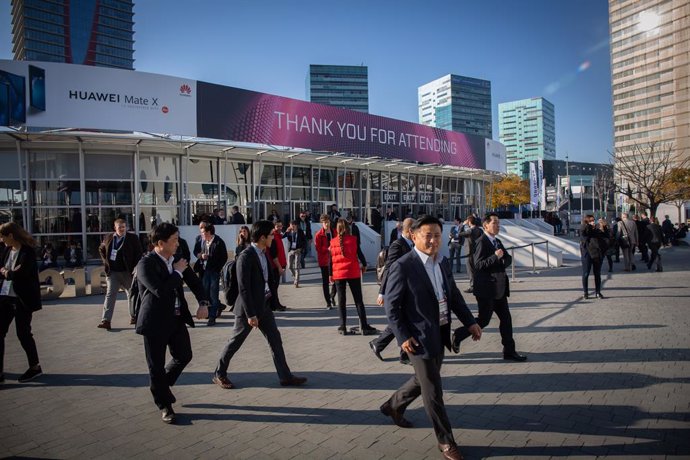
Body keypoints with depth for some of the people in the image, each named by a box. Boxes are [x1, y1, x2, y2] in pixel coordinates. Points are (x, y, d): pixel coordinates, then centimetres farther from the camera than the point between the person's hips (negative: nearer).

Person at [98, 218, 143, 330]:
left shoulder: (132, 238, -4)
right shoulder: (108, 238, 5)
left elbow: (139, 254, -4)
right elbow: (101, 249, 23)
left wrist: (135, 268, -11)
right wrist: (105, 261, 9)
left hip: (127, 272, -1)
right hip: (112, 272, 1)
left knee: (131, 294, 12)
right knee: (110, 295, -6)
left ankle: (133, 316, 29)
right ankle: (106, 320, -7)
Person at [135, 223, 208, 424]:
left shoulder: (176, 260, 4)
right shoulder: (146, 264, -17)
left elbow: (193, 281, 9)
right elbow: (160, 290, -28)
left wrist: (203, 301, -6)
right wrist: (177, 272, -18)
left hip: (177, 318, 7)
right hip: (156, 321, -7)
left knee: (184, 356, 15)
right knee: (157, 365, 6)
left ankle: (160, 386, 41)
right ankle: (165, 406, 23)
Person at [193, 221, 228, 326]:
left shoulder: (219, 242, -13)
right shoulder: (199, 239, 3)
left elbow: (224, 258, -7)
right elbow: (195, 251, 15)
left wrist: (217, 268, -13)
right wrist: (200, 255, -6)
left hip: (214, 271, -5)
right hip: (203, 270, 5)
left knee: (213, 294, -1)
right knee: (205, 292, 11)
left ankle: (212, 317, 7)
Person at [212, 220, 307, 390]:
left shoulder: (263, 254, 5)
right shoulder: (246, 257, -20)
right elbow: (243, 288, -22)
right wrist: (250, 314, -21)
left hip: (263, 305, 8)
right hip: (248, 308, -8)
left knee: (275, 339, 8)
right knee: (235, 342, 7)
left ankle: (285, 376, 15)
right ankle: (219, 374, 25)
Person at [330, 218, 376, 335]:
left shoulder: (333, 242, 0)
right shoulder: (353, 239, -4)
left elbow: (331, 259, 2)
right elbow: (359, 254, -1)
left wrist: (330, 274, 11)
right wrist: (364, 265, 17)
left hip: (338, 274, 2)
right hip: (353, 273, -1)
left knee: (341, 301, 9)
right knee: (358, 300, 3)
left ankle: (343, 327, 10)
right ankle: (364, 327, 1)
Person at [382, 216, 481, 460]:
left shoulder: (443, 262, 5)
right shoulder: (402, 266, -18)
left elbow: (454, 295, 13)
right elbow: (391, 305, -14)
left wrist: (470, 322, 7)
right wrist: (403, 337, -18)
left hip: (440, 334, 8)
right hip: (419, 338, -8)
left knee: (423, 380, 24)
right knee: (433, 391, 4)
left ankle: (393, 405, 48)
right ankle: (445, 440, 23)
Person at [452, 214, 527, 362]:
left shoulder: (497, 242, 14)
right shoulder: (482, 242, -14)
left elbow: (508, 259, 11)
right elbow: (478, 265, -21)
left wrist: (502, 262, -10)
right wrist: (495, 257, -27)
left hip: (499, 289, 9)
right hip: (486, 290, -9)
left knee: (506, 318, 9)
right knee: (484, 320, -1)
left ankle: (509, 351, 18)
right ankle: (458, 335, 17)